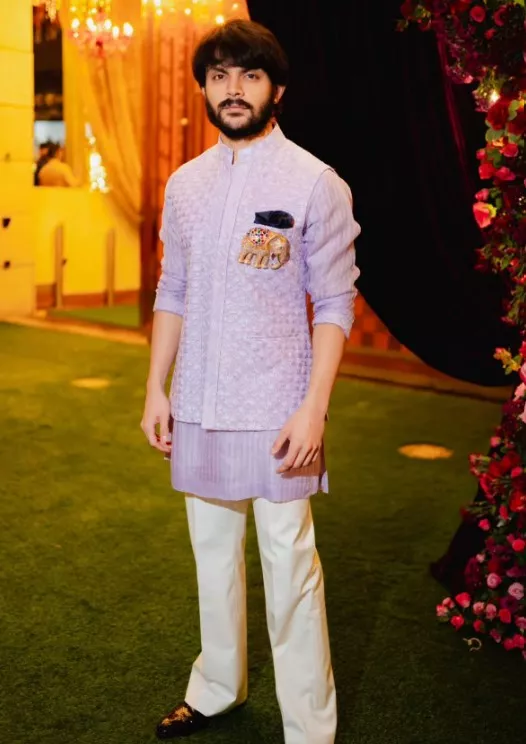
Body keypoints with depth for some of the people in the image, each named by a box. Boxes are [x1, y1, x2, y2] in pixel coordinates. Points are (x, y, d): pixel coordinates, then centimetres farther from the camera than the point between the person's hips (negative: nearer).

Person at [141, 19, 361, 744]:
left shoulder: (315, 182, -6)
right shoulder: (185, 184, 8)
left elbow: (334, 305, -8)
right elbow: (172, 294, 12)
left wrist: (313, 408, -15)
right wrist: (156, 388, 7)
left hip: (274, 411, -5)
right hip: (199, 407, 5)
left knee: (289, 567, 1)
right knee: (213, 553, 17)